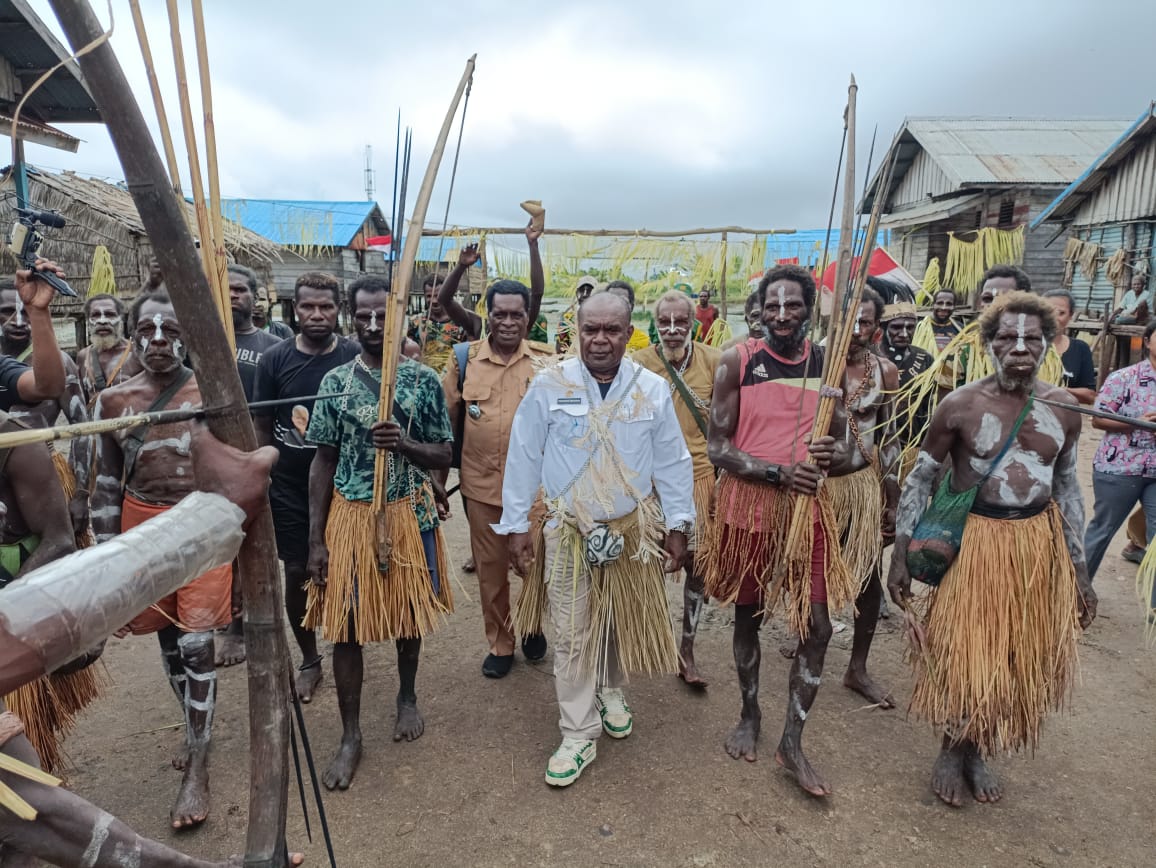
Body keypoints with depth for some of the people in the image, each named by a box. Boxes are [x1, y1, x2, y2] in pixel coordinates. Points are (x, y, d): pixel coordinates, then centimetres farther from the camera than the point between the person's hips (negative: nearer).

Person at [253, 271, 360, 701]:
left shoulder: (356, 357, -6)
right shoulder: (275, 359, -3)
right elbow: (261, 427, 4)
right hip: (290, 489, 1)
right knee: (297, 573, 9)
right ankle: (309, 660, 29)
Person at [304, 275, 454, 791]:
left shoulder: (424, 380, -4)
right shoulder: (336, 382, -1)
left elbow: (445, 456, -1)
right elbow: (323, 462, 1)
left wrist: (405, 444, -23)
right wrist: (316, 539, -2)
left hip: (409, 512, 0)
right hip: (351, 515, 0)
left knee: (410, 613, 15)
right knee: (345, 625, 5)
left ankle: (408, 696, 42)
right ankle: (350, 736, 22)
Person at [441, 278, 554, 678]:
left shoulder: (547, 359, -3)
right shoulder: (465, 358, 0)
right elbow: (446, 420, 5)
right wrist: (439, 475, 6)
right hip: (481, 483, 1)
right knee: (490, 567, 12)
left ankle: (532, 626, 41)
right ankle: (500, 643, 31)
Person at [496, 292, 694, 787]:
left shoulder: (652, 389, -3)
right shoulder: (548, 386, -8)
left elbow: (672, 462, 3)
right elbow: (523, 459, -3)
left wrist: (677, 525, 3)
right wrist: (516, 526, -2)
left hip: (635, 528, 2)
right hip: (570, 530, -2)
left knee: (624, 621, 18)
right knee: (572, 634, 3)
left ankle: (611, 691, 46)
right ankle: (578, 736, 18)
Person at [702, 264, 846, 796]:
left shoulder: (828, 363, 1)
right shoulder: (737, 361, -7)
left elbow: (845, 443, 9)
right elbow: (718, 448, -10)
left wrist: (831, 455, -15)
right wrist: (781, 473, -23)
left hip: (807, 507, 2)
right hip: (747, 505, -2)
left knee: (817, 626, 0)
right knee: (748, 614, 14)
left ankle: (792, 742, 19)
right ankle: (749, 716, 36)